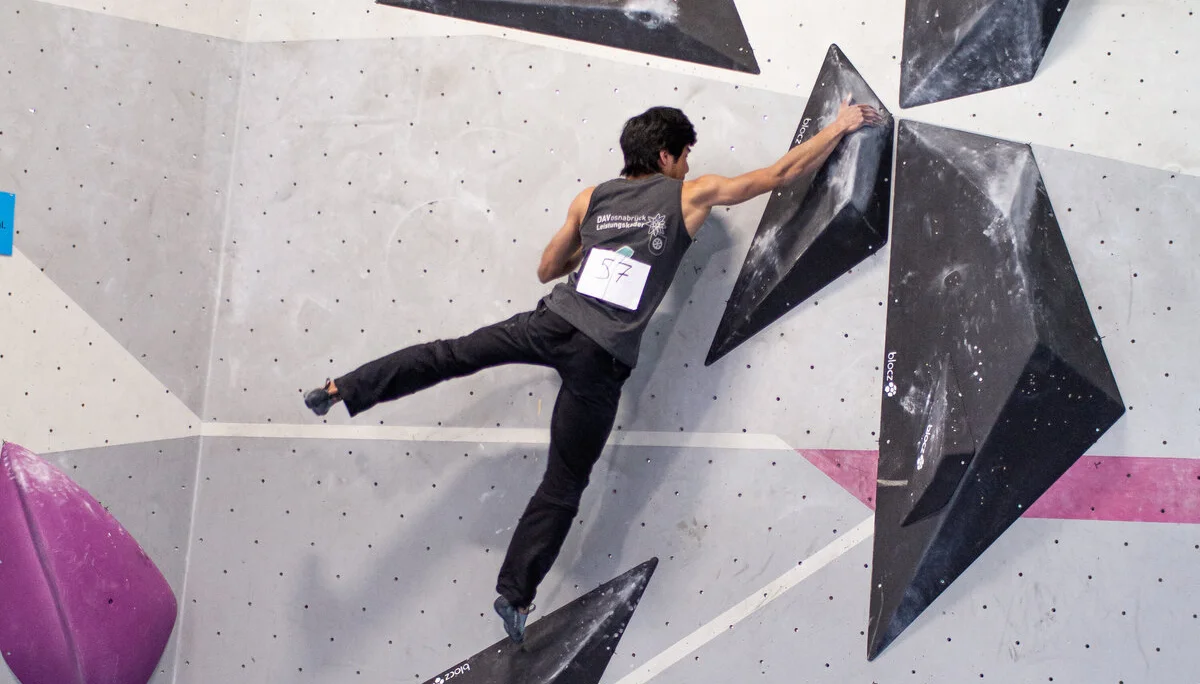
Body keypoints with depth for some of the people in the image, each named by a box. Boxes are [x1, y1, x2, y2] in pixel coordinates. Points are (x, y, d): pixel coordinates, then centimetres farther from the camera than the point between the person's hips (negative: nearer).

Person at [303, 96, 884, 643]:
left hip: (554, 322, 3)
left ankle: (340, 390, 9)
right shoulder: (691, 196, 5)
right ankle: (515, 594, 12)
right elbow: (779, 174, 10)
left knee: (452, 354, 17)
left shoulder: (593, 197, 14)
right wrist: (841, 126, 21)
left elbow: (546, 269, 22)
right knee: (563, 485, 6)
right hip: (604, 357, -3)